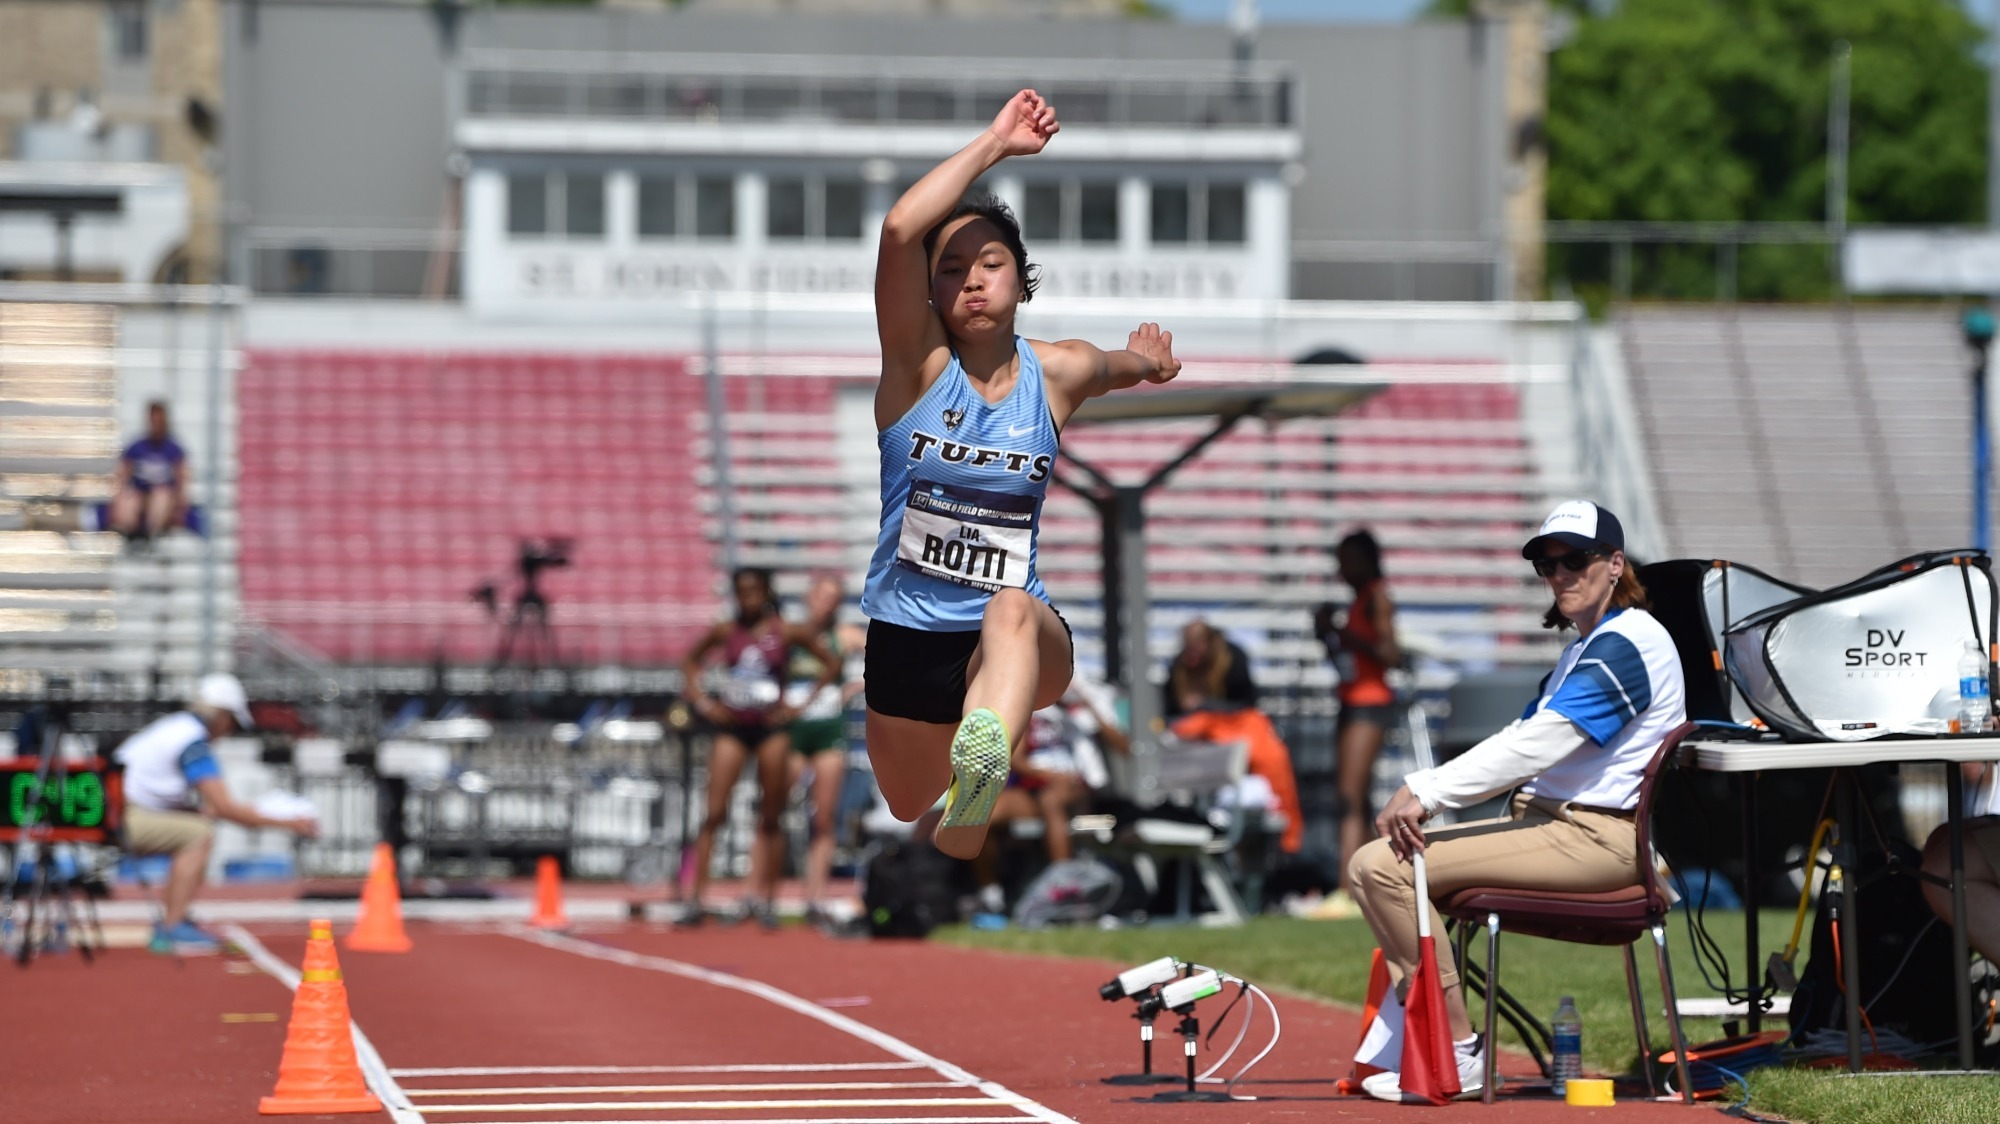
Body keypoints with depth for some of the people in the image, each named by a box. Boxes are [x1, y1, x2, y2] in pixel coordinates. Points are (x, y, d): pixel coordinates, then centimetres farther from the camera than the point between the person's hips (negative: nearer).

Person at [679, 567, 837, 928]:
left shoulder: (787, 633, -2)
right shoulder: (725, 632, 4)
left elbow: (831, 665, 3)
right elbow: (691, 662, 18)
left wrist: (801, 705, -2)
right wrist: (702, 702, 5)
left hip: (771, 728, -1)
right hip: (731, 727, 1)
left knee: (770, 818, 3)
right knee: (714, 813, -8)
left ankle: (766, 898, 11)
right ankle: (696, 898, -9)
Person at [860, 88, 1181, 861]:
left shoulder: (1060, 374, 1)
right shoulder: (918, 362, -6)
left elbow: (1136, 362, 29)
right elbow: (899, 231, -24)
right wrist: (995, 145, -21)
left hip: (1019, 630, -2)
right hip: (907, 633, 2)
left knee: (1013, 612, -39)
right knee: (912, 814, 14)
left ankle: (986, 760, -72)